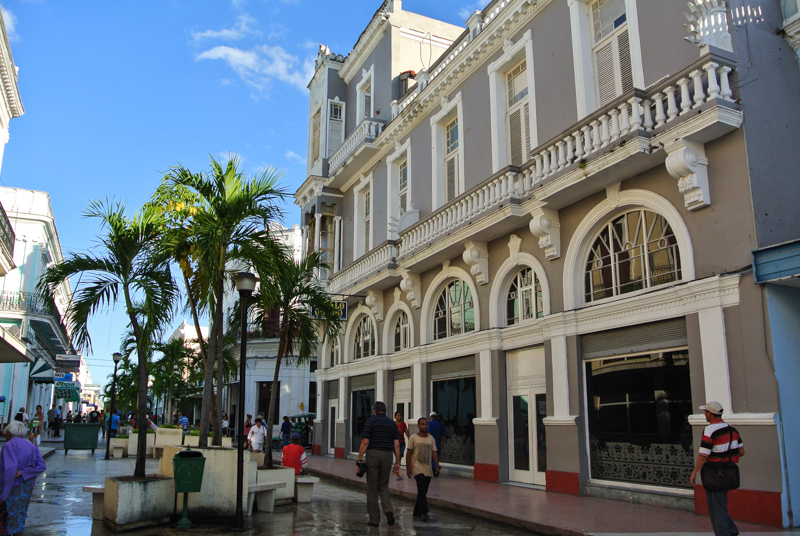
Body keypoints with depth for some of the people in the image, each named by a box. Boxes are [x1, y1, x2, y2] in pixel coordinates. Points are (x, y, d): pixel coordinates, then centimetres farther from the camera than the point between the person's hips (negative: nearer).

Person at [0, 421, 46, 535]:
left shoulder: (9, 445, -8)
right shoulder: (31, 446, 12)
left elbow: (10, 469, -21)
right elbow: (42, 466, 1)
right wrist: (22, 472, -6)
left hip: (14, 487, -7)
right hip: (28, 487, 7)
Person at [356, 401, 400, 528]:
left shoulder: (370, 421, -1)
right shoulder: (392, 423, 10)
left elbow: (365, 442, -9)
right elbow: (397, 444, 5)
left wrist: (358, 460, -6)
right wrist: (397, 462, 9)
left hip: (373, 454, -3)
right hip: (387, 456, 3)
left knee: (372, 488, 5)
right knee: (383, 486, 17)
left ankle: (374, 519, 8)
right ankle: (388, 510, -7)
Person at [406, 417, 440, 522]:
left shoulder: (431, 438, 11)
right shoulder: (413, 438, 0)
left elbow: (434, 453, 11)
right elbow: (409, 454, 1)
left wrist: (437, 466, 0)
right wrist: (408, 468, -3)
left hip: (428, 468, 4)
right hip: (417, 467, -4)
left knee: (423, 491, 8)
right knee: (421, 489, -19)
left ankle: (417, 512, 21)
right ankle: (423, 513, -20)